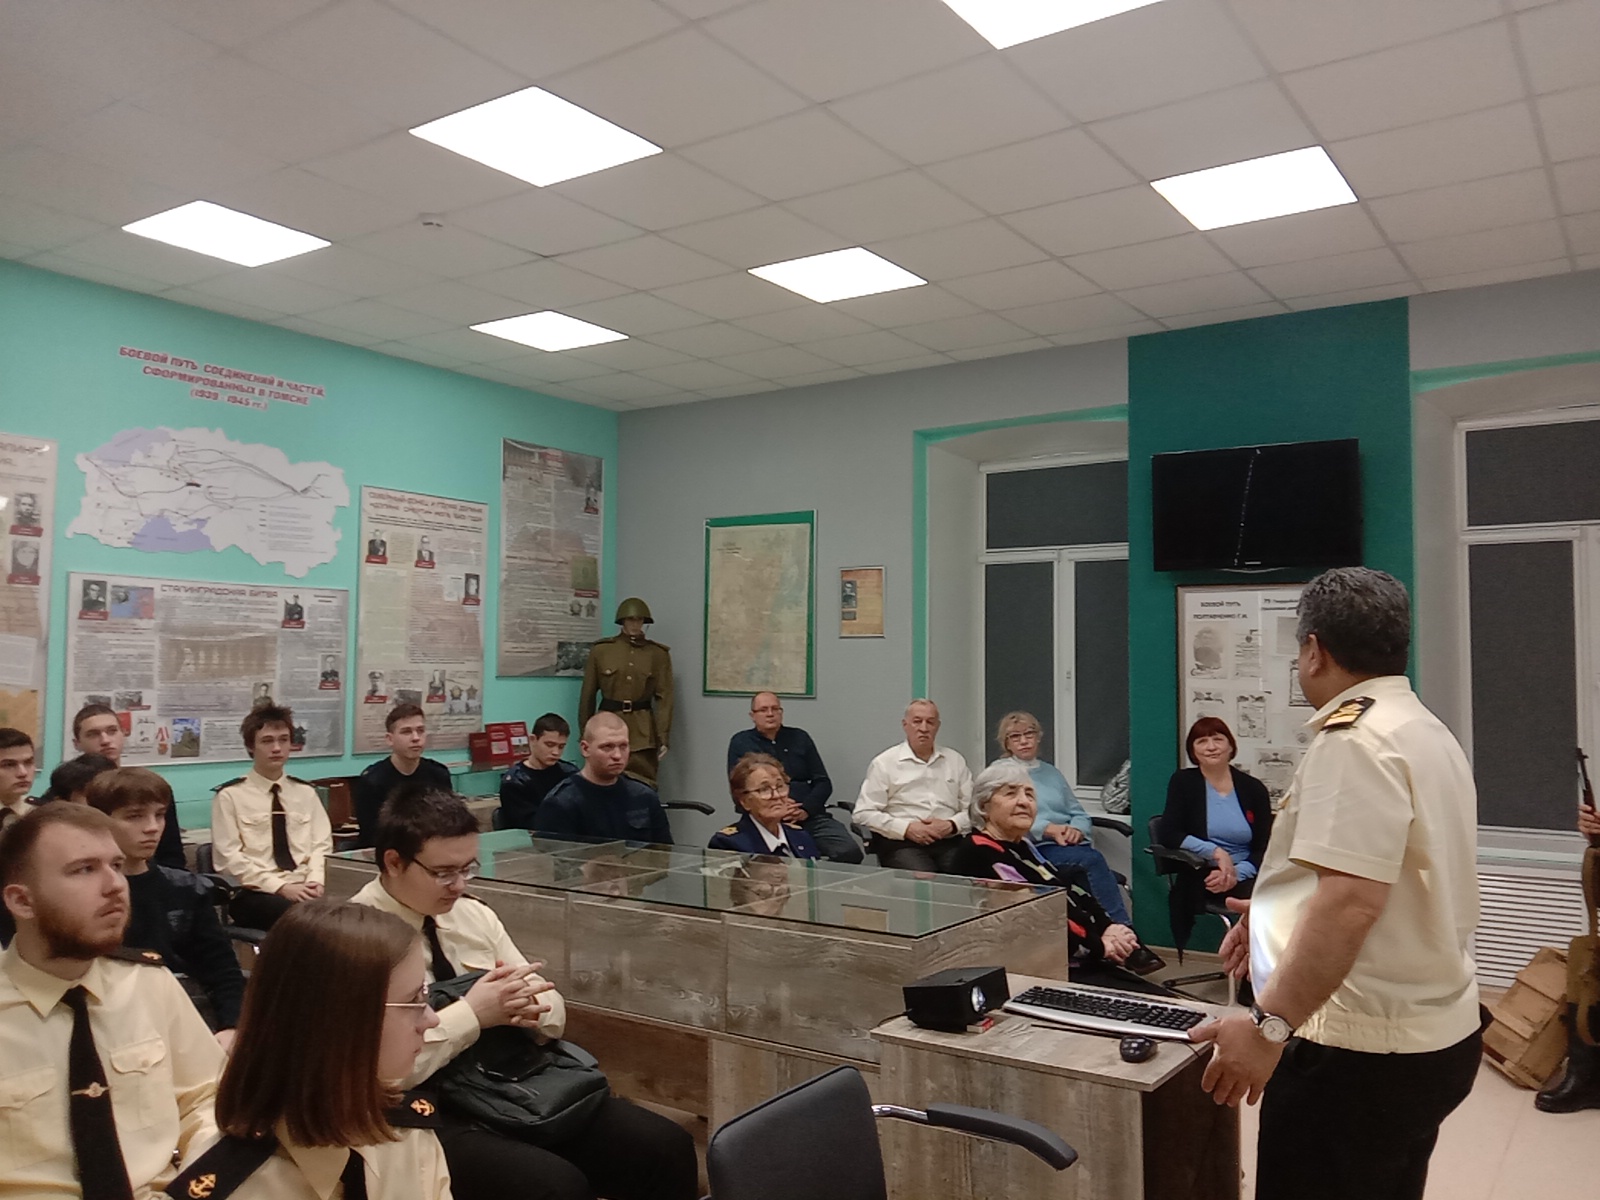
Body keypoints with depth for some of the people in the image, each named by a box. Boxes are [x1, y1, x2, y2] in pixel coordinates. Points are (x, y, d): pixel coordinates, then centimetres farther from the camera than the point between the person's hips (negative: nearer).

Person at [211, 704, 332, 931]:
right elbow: (231, 858, -4)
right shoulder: (230, 796, 4)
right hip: (255, 894, -4)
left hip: (304, 891, 4)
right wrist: (280, 887, -15)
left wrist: (315, 880, -10)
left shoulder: (306, 793, 16)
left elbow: (321, 845, 11)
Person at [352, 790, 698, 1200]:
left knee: (668, 1148, -11)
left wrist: (530, 1007, -11)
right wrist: (471, 1014, -23)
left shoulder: (473, 915, 8)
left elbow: (554, 1014, 11)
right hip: (434, 1116, -6)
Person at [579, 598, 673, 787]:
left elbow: (664, 698, 0)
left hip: (643, 732, 0)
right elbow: (588, 694, 7)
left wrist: (663, 738, -7)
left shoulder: (659, 654, 3)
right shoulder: (600, 650, 3)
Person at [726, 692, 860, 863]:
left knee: (850, 851, -23)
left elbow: (823, 783, 13)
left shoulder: (800, 738, 17)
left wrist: (806, 810, -7)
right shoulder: (741, 742, 10)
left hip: (810, 816, 3)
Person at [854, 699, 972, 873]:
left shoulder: (955, 760, 17)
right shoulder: (885, 763, 7)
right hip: (901, 843, -3)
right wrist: (907, 828, -11)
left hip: (949, 842, 3)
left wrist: (951, 825, -7)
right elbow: (864, 813, 1)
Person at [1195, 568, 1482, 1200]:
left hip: (1365, 1051, -10)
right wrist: (1279, 914, 25)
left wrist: (1269, 1024, -27)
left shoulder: (1354, 737, -18)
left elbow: (1353, 899, -28)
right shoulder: (1426, 730, 13)